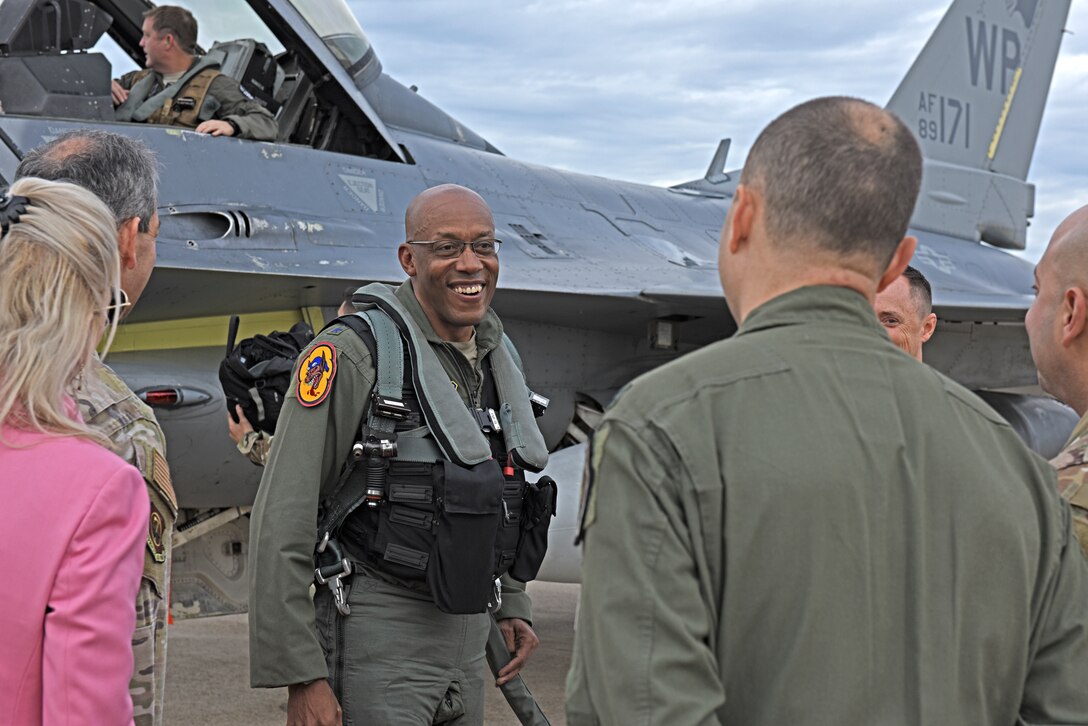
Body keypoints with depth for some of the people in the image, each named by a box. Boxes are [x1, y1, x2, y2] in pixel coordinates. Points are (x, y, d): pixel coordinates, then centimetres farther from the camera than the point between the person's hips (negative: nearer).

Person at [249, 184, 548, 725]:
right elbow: (281, 523, -18)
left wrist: (511, 604, 20)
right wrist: (300, 677, -19)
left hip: (465, 636, 8)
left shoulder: (497, 356, 8)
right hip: (377, 637, -8)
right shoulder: (354, 353, -16)